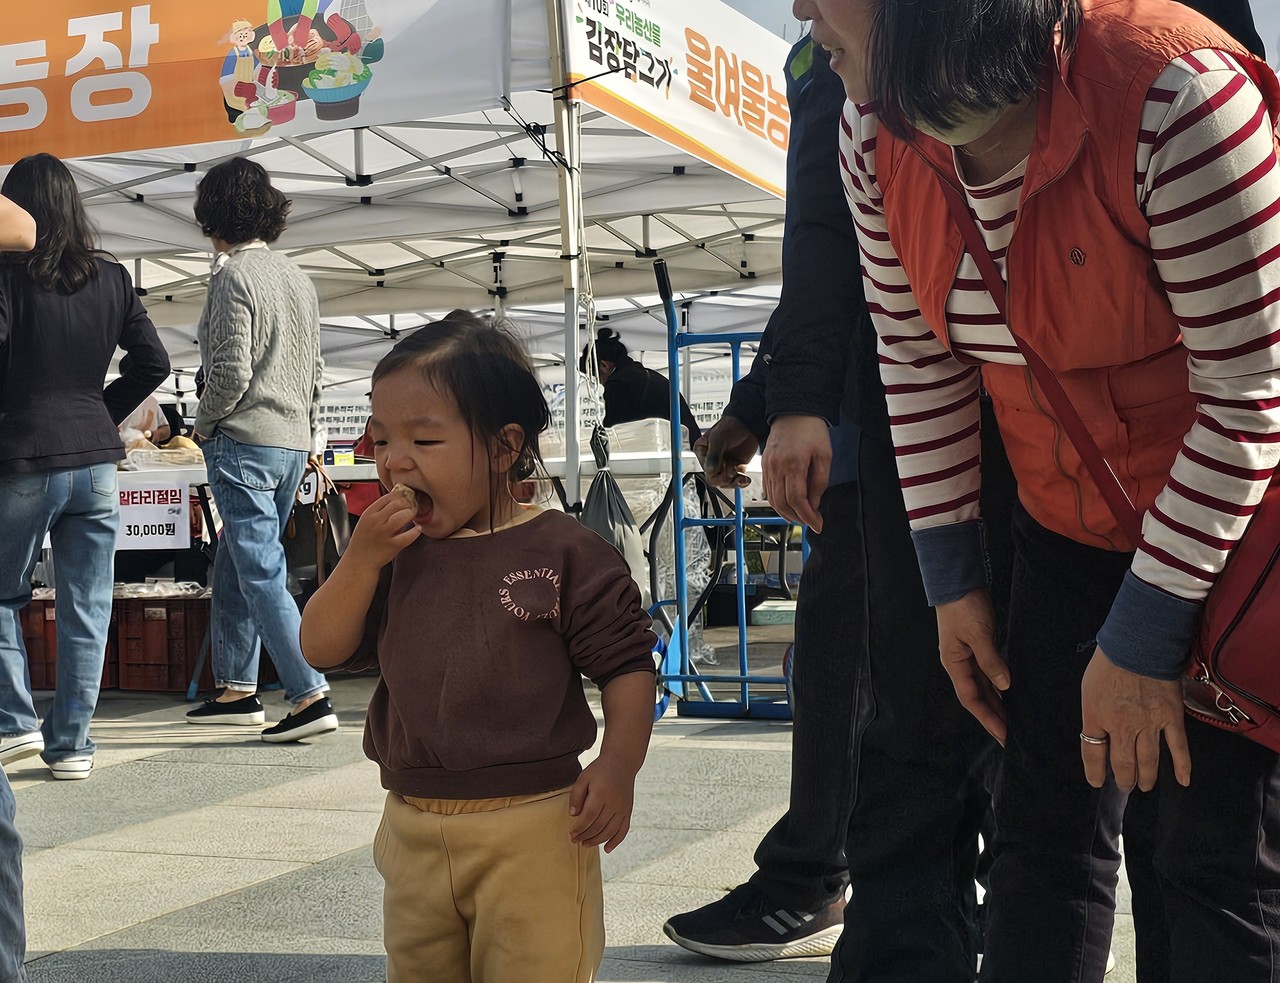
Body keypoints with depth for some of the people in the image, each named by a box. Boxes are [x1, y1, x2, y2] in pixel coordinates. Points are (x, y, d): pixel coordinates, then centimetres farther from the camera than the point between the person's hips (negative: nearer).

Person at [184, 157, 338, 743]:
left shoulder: (233, 275, -11)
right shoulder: (297, 278, 13)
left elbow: (231, 373, -17)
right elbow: (315, 370, 16)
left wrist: (203, 425, -1)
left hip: (244, 441, -8)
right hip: (293, 444, 8)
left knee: (260, 573, -8)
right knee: (232, 568, 18)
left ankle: (310, 696, -13)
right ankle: (236, 689, 23)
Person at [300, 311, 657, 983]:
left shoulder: (563, 552, -9)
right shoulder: (390, 555, 6)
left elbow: (627, 665, -7)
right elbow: (322, 649, 0)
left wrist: (620, 764, -20)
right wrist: (362, 557, -13)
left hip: (532, 831, -5)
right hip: (412, 827, 6)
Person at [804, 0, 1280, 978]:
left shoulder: (1175, 98, -30)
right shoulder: (877, 134, -9)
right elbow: (918, 359, 2)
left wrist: (1142, 639, -20)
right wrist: (953, 584, 2)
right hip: (1070, 523, 6)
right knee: (1045, 831, 8)